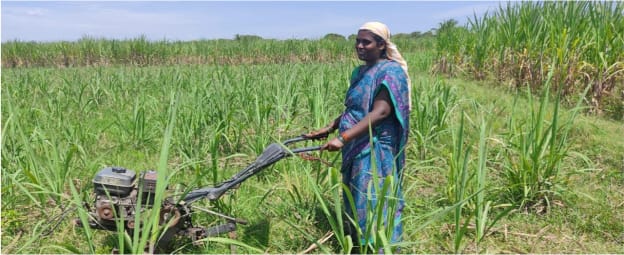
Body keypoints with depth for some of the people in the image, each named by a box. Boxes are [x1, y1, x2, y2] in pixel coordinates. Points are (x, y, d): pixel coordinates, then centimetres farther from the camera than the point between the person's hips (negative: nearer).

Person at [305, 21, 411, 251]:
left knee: (373, 203, -4)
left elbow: (380, 112, -26)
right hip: (355, 148, 9)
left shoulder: (391, 72, -13)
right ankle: (358, 244, 32)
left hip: (375, 149, -9)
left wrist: (343, 138, -33)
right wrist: (328, 128, 14)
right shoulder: (359, 72, 13)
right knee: (356, 199, 17)